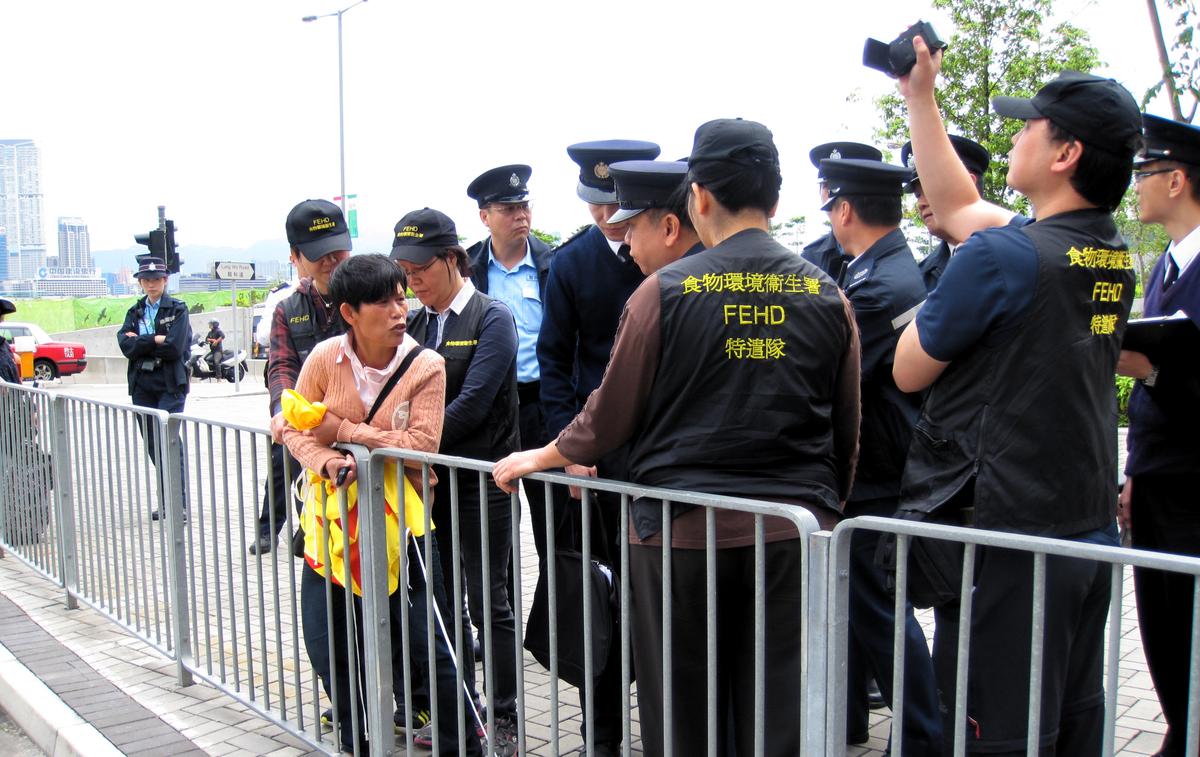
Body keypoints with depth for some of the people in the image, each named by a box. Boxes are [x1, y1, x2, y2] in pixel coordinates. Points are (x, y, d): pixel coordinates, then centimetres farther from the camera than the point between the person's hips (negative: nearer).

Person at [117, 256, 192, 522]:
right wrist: (156, 340, -12)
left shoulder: (178, 309, 0)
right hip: (142, 386, 5)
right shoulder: (134, 312, 13)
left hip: (171, 385, -5)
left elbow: (174, 348, -14)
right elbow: (125, 345, -3)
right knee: (153, 445, 8)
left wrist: (141, 344, -7)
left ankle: (180, 503, -8)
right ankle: (167, 502, 18)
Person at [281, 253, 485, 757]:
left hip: (399, 521, -3)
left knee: (427, 646, 2)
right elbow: (294, 426, -2)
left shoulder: (426, 366, -13)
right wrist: (326, 460, -22)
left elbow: (421, 446, -21)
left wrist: (344, 430, -18)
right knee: (324, 645, 11)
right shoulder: (325, 358, -6)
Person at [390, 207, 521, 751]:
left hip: (481, 481, -6)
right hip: (431, 478, 6)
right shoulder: (416, 323, 10)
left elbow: (471, 405, -17)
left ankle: (503, 718, 17)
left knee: (488, 603, 3)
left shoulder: (492, 319, -9)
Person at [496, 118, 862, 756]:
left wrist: (540, 457, 15)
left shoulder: (666, 289, -8)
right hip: (796, 532, 3)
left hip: (683, 532, -3)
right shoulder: (826, 295, 2)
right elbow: (847, 432, 8)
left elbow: (611, 415, -2)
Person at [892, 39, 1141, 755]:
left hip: (1006, 534, -8)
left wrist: (932, 306, 10)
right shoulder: (1114, 256, 8)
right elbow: (958, 205, 17)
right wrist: (921, 97, 21)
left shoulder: (1000, 255, -19)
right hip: (1092, 532, 9)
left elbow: (909, 370, -8)